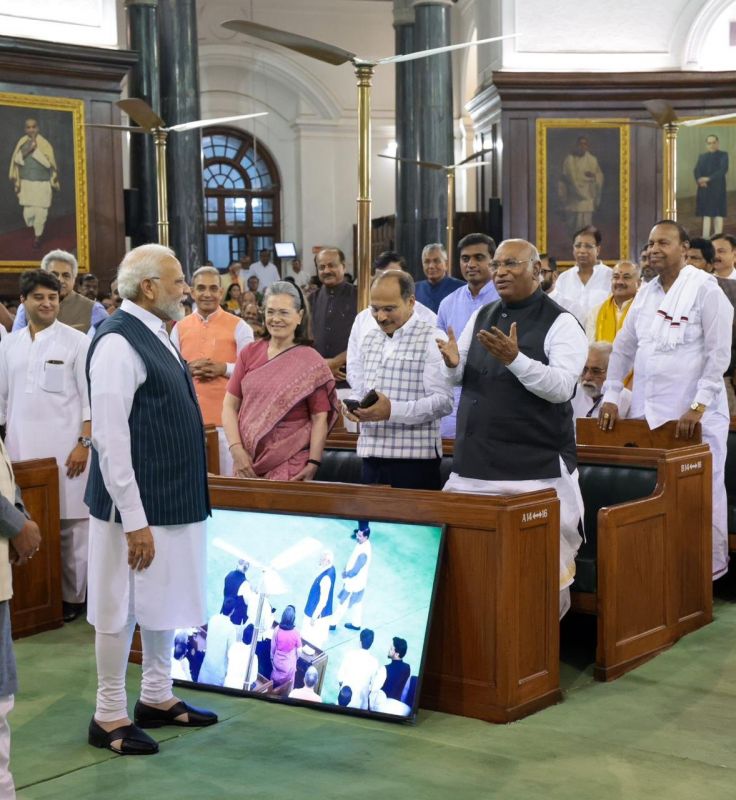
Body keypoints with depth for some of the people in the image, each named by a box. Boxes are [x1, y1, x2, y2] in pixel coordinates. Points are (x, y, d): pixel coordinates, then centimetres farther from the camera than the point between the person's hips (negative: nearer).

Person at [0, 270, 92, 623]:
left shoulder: (76, 342, -1)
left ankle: (72, 597, 9)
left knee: (70, 523, 0)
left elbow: (91, 397, -4)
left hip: (65, 448, -3)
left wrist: (85, 444, -10)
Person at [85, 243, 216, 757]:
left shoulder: (156, 335, 10)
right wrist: (134, 520, -23)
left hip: (173, 498, 10)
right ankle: (109, 716, 17)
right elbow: (110, 437, -22)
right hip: (139, 506, -9)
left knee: (166, 599, 19)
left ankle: (158, 698, 33)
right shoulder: (118, 342, -19)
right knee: (122, 606, 3)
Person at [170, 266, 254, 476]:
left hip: (226, 416, -3)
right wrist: (188, 368, -9)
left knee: (228, 476, -1)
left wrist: (223, 368, -19)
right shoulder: (180, 327, 11)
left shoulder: (238, 327, 1)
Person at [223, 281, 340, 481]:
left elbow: (320, 418, -4)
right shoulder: (249, 354, 6)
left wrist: (313, 463, -14)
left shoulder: (311, 363, -2)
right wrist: (236, 449, -7)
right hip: (247, 461, 3)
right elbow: (230, 406, 5)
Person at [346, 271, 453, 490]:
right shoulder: (369, 339, 17)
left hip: (414, 458, -6)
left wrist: (392, 410, -23)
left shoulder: (432, 339, -6)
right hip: (372, 455, 6)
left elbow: (443, 401, -14)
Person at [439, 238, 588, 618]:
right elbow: (460, 376, 15)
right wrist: (454, 363, -8)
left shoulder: (560, 323, -6)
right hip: (476, 461, 6)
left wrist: (515, 360, -29)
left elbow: (562, 387, -17)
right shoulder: (481, 316, 14)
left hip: (536, 466, -6)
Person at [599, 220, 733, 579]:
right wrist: (610, 397, 9)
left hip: (693, 414, -6)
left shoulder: (705, 290, -8)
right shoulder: (646, 293, 11)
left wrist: (699, 406, -17)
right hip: (647, 410, 6)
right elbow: (623, 347, 15)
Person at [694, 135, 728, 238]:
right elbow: (696, 171, 4)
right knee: (706, 214, 2)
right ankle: (705, 239, 0)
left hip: (717, 188, -4)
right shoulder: (702, 156, 17)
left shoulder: (723, 155, 4)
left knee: (718, 214, -7)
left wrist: (708, 178, -22)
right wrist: (699, 180, -19)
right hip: (704, 189, 4)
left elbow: (723, 169, -11)